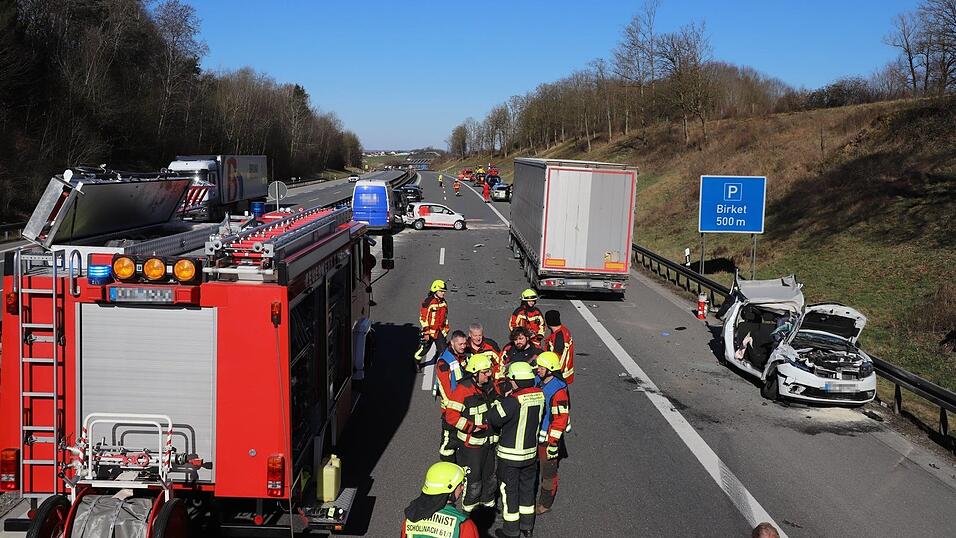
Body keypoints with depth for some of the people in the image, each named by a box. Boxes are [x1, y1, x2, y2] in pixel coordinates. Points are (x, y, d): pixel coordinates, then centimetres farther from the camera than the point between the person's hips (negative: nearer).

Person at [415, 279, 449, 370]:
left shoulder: (443, 302, 5)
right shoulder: (428, 302, -18)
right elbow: (423, 318, -17)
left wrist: (446, 328, 20)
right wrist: (426, 333, -17)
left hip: (440, 331, 5)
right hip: (429, 331, -5)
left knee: (443, 349, 0)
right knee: (424, 348, 10)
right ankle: (416, 362, 33)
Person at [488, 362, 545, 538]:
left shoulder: (513, 400, -26)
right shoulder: (539, 395, -6)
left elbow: (494, 419, -20)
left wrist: (498, 402, -2)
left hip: (510, 454, -6)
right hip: (531, 452, 6)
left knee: (509, 491, 9)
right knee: (527, 487, 21)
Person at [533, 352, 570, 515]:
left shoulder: (558, 391, -22)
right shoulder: (537, 382, 2)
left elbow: (560, 419, -21)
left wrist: (553, 442, -20)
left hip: (548, 438, -8)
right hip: (533, 435, 8)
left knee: (548, 472, 7)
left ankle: (545, 504, 22)